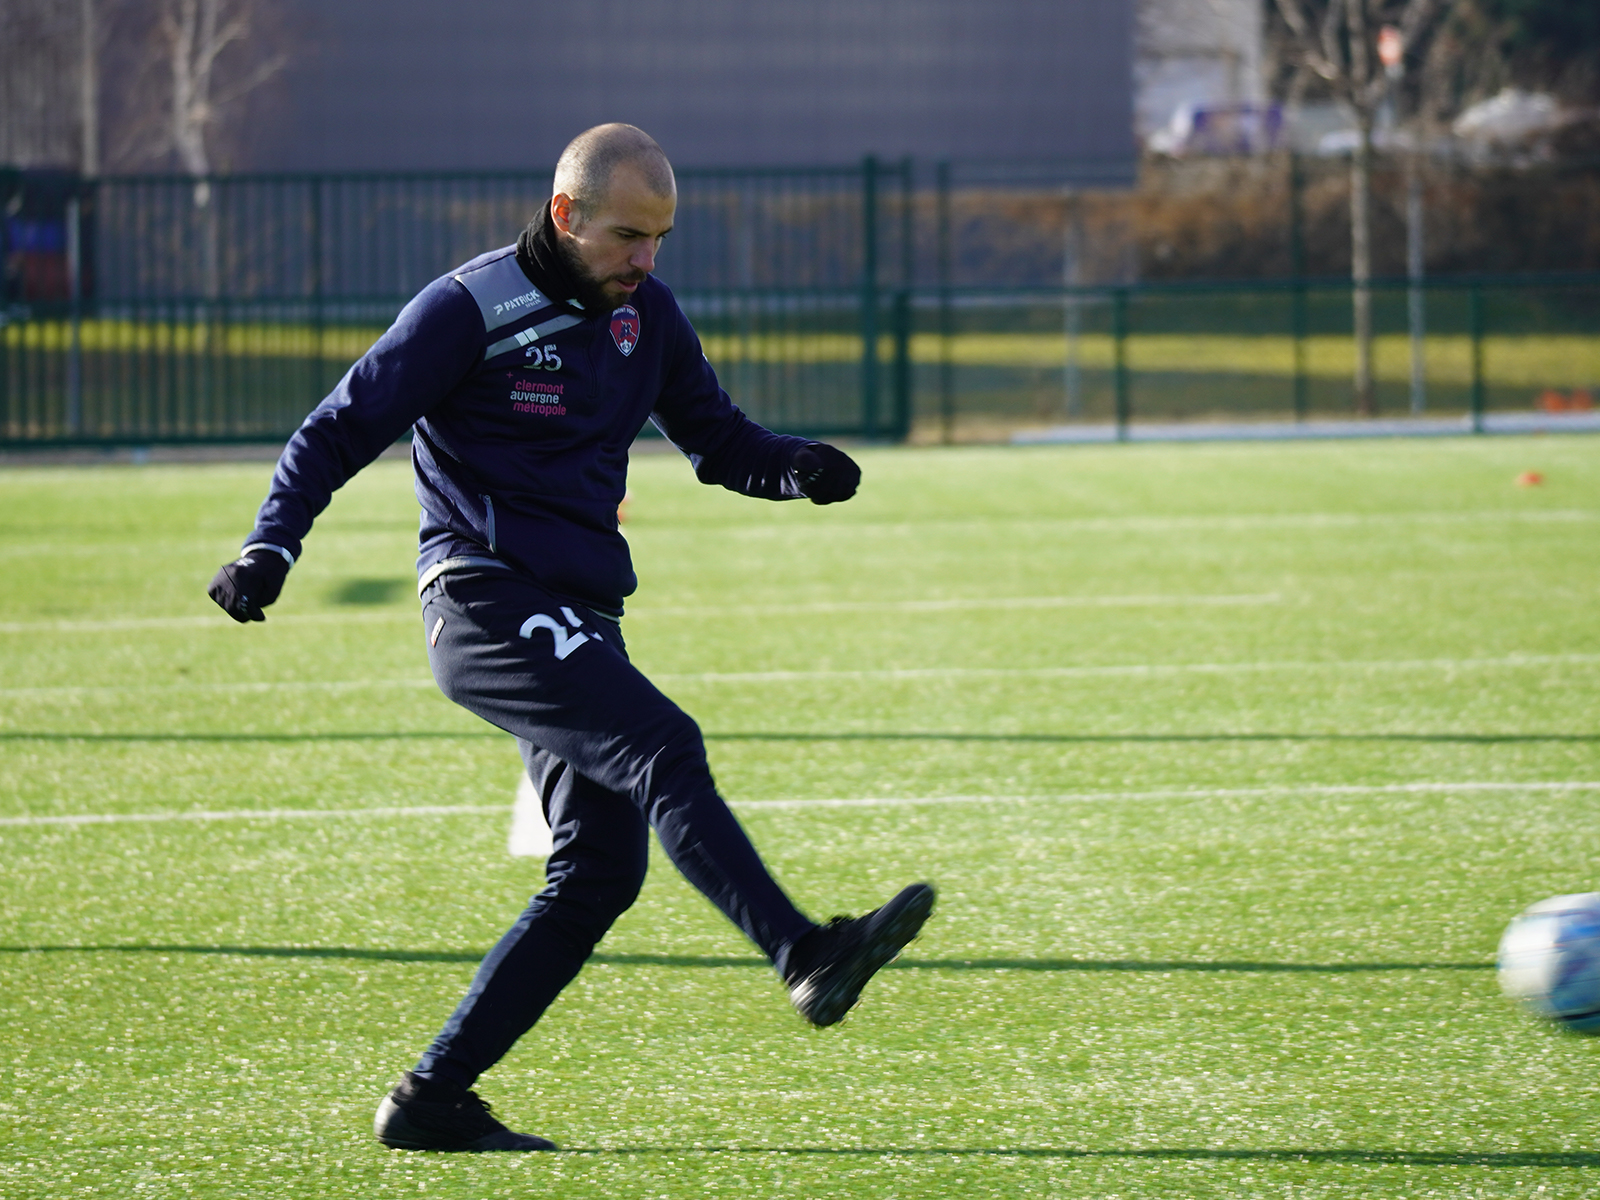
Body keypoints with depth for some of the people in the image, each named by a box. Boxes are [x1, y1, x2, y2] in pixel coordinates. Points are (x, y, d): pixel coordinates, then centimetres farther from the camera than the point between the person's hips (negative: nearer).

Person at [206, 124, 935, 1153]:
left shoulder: (644, 311, 12)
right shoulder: (470, 311, -8)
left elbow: (716, 439, 18)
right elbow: (340, 431, -4)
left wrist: (798, 469, -4)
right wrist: (270, 546, -18)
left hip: (580, 622, 8)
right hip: (487, 602, -8)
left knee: (603, 870, 1)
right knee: (662, 746, -27)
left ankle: (432, 1101, 5)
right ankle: (809, 956, -38)